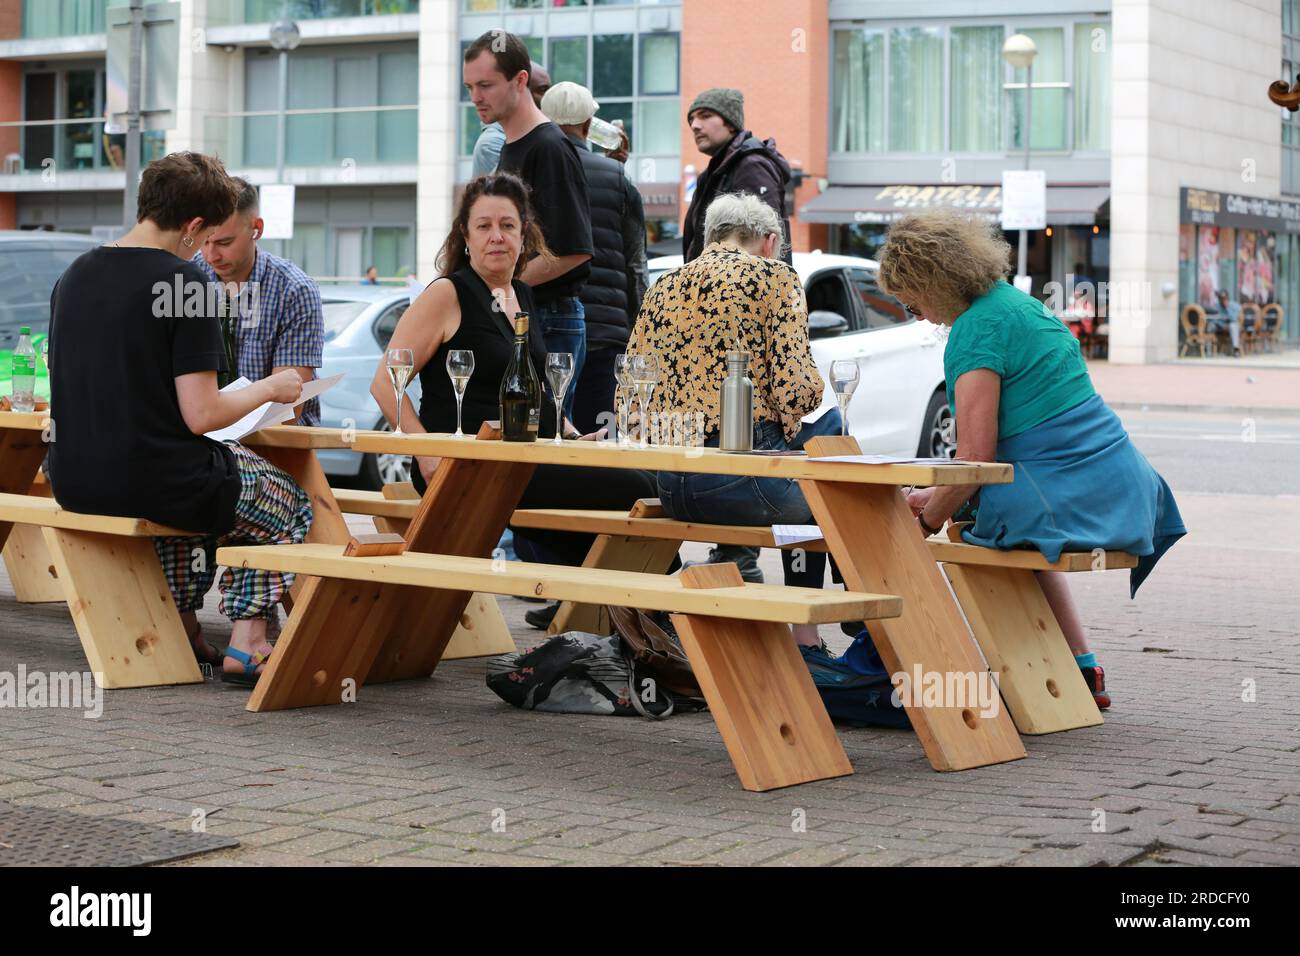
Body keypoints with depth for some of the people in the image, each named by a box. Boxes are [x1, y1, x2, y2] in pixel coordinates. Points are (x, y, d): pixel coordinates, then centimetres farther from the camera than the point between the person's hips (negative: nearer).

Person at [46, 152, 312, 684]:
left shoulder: (73, 277, 7)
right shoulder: (184, 283, -15)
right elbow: (201, 416, -18)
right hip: (150, 479, -7)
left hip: (73, 481, 7)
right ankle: (246, 644, 7)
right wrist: (268, 389, -1)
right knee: (288, 505, 17)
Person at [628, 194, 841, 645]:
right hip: (741, 480, -6)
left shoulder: (663, 288, 16)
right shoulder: (773, 276, 0)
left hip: (670, 489, 7)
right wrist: (817, 388, 12)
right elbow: (795, 390, -10)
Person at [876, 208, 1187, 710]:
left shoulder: (976, 329, -14)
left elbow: (976, 455, -16)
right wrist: (938, 494, 25)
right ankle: (1081, 667, 29)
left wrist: (926, 524, -3)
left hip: (1066, 497, -10)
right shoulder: (1015, 300, 16)